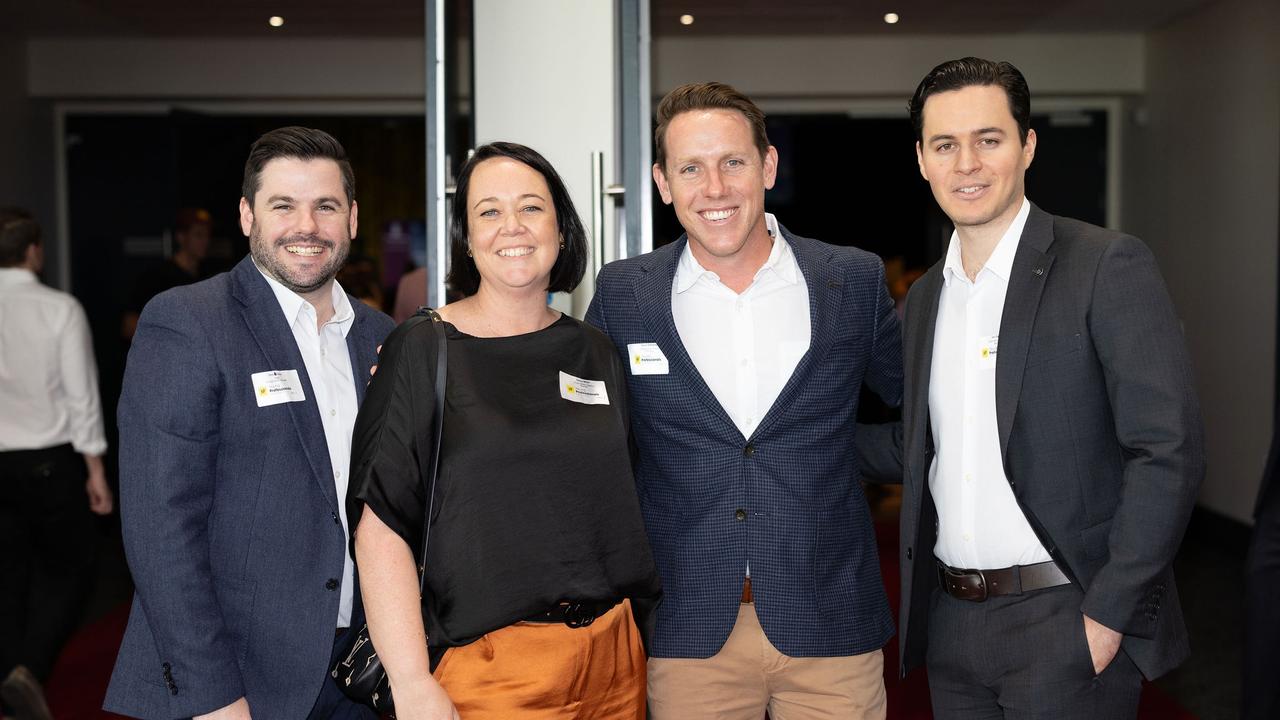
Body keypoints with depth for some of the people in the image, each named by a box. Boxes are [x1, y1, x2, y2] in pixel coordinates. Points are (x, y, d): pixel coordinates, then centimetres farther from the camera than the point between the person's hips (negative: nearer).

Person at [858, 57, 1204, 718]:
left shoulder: (1109, 266, -9)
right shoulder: (924, 298, 10)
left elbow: (1169, 449, -14)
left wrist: (1109, 614, -16)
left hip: (1066, 621, -5)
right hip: (951, 624, 6)